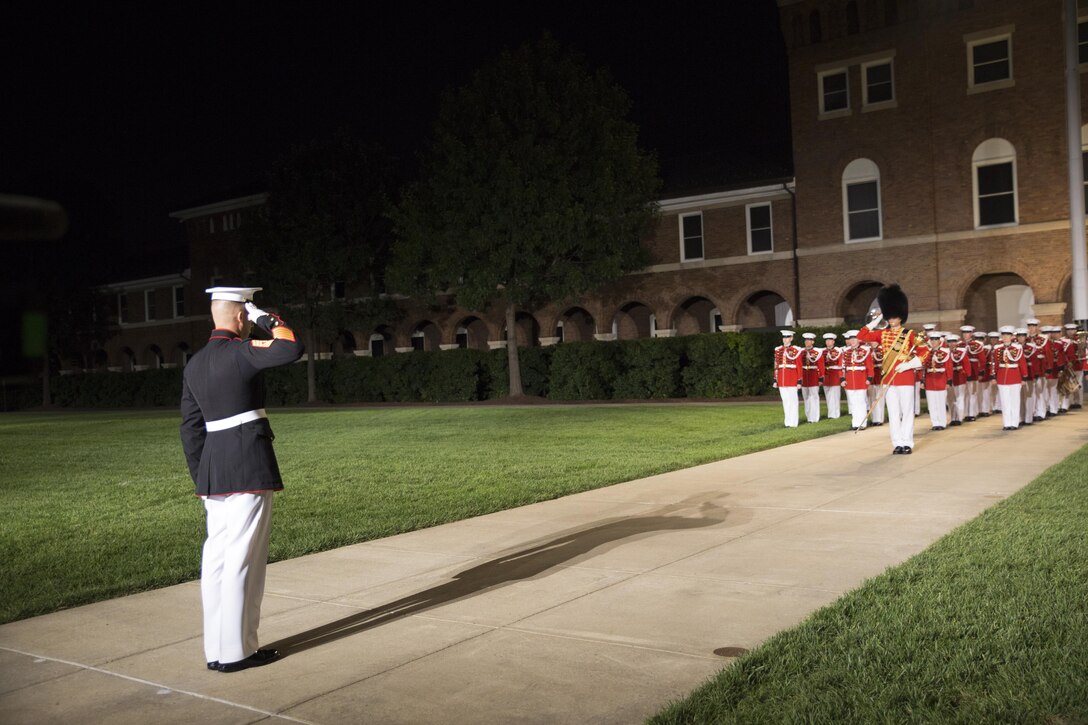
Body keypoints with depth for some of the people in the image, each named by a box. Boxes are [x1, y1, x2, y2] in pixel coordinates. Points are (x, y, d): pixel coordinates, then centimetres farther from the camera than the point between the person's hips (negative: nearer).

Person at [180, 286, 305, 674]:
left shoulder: (194, 365, 12)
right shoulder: (241, 352, -11)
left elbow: (190, 428, 13)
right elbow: (292, 349, -23)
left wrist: (201, 478, 18)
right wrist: (267, 318, -8)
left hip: (213, 470, 8)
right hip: (250, 469, -8)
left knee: (216, 557, 10)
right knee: (243, 559, -2)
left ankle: (216, 649, 17)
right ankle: (236, 650, 4)